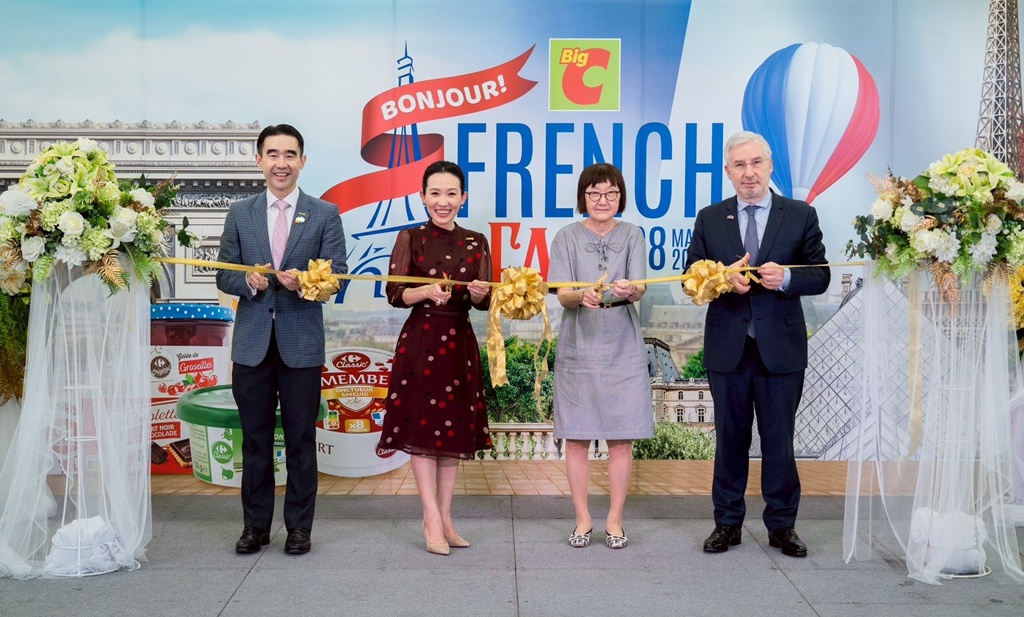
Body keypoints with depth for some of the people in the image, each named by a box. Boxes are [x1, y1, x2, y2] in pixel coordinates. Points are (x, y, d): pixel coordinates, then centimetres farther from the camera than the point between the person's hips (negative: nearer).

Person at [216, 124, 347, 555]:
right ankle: (256, 524, 22)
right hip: (252, 343, 2)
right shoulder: (239, 214, 8)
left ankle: (299, 526, 19)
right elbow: (224, 276, 7)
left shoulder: (325, 214, 3)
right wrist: (249, 281, -15)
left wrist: (304, 282, -23)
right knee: (255, 438, 10)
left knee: (301, 439, 7)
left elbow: (337, 274, -3)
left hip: (301, 344, -2)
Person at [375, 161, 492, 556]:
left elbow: (483, 304, 3)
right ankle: (432, 519, 5)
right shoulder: (410, 238, 0)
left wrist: (481, 293, -19)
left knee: (455, 429, 7)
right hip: (420, 341, -3)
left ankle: (444, 517, 17)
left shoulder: (476, 242, 6)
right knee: (422, 427, -3)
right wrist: (426, 292, -24)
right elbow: (394, 294, -7)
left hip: (460, 344, 3)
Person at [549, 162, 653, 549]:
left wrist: (628, 289, -34)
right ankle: (583, 519, 18)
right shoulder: (567, 237, 1)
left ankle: (614, 520, 17)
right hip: (578, 350, 0)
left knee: (621, 439, 4)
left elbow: (640, 288, -11)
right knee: (577, 438, 4)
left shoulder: (632, 235, 3)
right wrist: (582, 296, -30)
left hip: (623, 350, 0)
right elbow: (562, 294, -7)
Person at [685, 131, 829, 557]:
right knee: (730, 438, 10)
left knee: (779, 439, 7)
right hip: (727, 347, 1)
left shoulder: (800, 215, 2)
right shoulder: (709, 219, 6)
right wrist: (724, 278, -16)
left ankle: (782, 525, 20)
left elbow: (820, 277, 1)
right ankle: (727, 523, 22)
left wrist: (786, 278, -19)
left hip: (781, 348, -1)